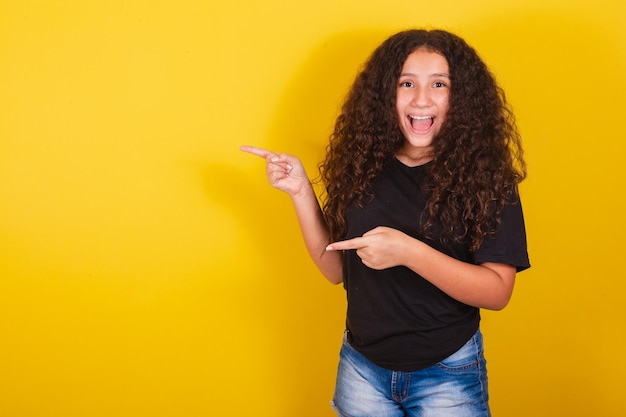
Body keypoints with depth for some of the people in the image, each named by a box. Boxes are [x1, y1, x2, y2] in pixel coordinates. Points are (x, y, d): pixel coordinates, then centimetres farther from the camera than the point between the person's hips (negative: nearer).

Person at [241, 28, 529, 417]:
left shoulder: (485, 177, -14)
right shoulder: (363, 167, -5)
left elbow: (498, 291, -18)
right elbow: (336, 269, 1)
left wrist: (407, 252, -30)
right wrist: (300, 191, -9)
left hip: (447, 374, -2)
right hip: (361, 367, 3)